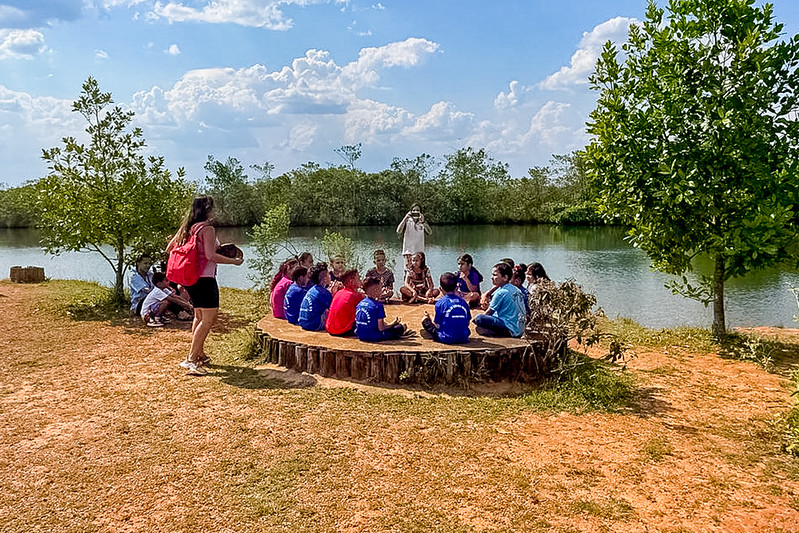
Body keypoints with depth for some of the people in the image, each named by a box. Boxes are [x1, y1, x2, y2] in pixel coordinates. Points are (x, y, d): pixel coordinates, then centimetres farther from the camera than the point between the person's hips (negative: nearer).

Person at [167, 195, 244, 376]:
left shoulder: (186, 227, 11)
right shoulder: (207, 228, -14)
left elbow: (169, 248, 16)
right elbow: (211, 256, -22)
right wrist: (234, 261, -12)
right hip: (204, 278, -9)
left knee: (199, 316, 21)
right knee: (209, 317, -8)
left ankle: (199, 354, 31)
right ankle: (191, 359, -12)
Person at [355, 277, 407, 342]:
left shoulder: (359, 304, 5)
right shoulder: (378, 305, -16)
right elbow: (381, 328, -18)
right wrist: (393, 323, 1)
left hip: (361, 336, 8)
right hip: (374, 337, -8)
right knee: (401, 327, 5)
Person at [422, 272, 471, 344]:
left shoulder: (440, 302, -7)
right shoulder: (463, 302, 5)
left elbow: (437, 325, -4)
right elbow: (467, 323, 10)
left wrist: (429, 317, 16)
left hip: (447, 339, -4)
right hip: (463, 339, 4)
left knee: (425, 320, 8)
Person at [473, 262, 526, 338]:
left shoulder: (501, 293, -13)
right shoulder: (516, 290, 12)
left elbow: (490, 312, -4)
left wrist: (474, 320, 12)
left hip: (511, 329, -9)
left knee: (478, 318, -18)